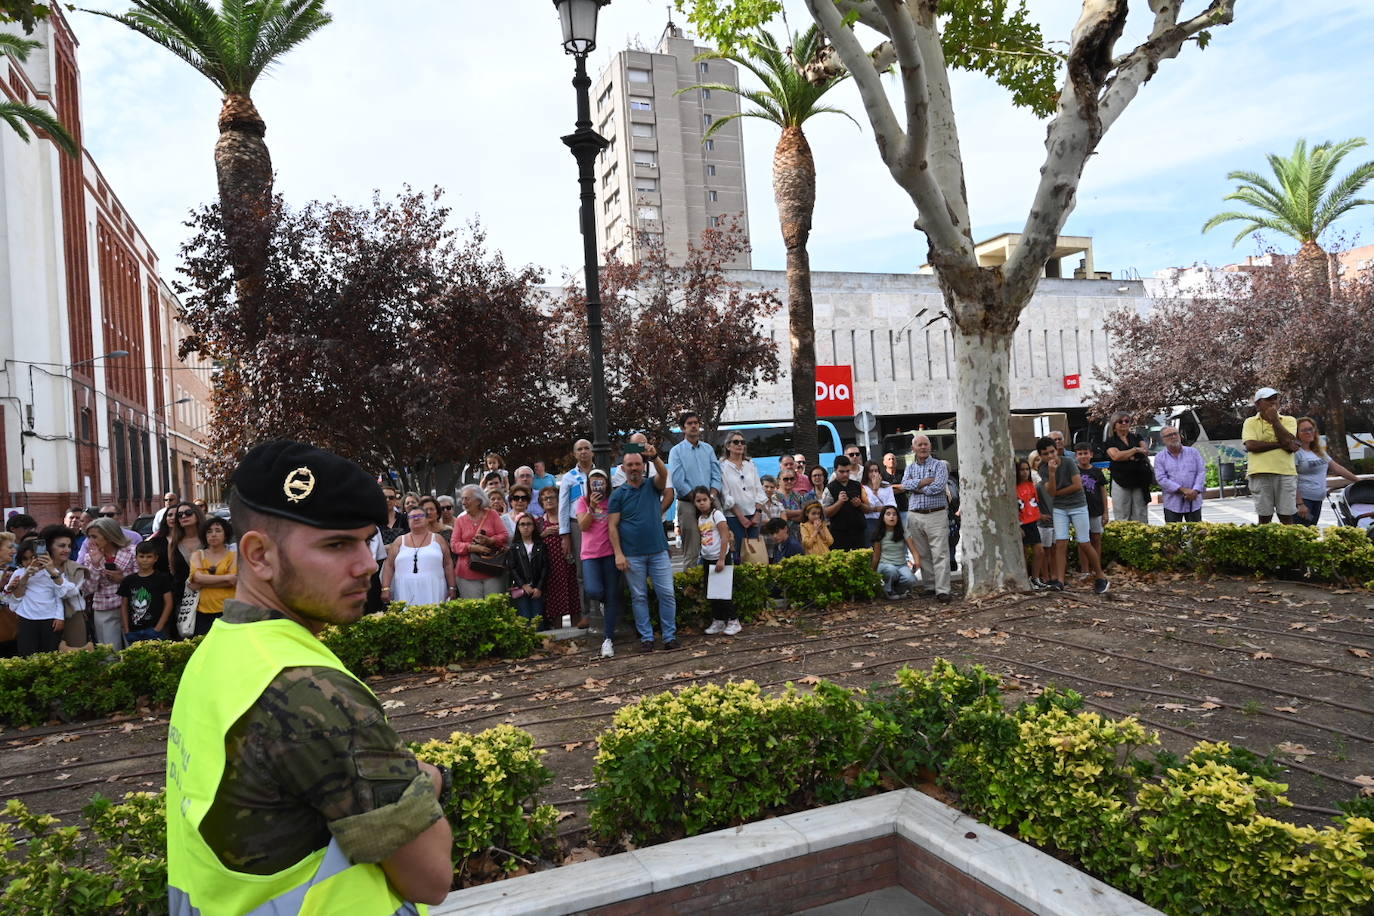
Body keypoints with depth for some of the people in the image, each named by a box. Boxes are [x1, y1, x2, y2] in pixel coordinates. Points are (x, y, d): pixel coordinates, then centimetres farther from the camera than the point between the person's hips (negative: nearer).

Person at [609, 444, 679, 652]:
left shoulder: (653, 485, 7)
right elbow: (613, 526, -1)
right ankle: (646, 637, 15)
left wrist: (654, 456, -35)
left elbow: (664, 474, -15)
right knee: (639, 597, 6)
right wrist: (618, 554, -9)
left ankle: (670, 635, 11)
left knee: (667, 594, 1)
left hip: (658, 551, 1)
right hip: (633, 555, -1)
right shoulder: (618, 494, 3)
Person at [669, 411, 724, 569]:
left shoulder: (708, 449, 15)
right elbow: (677, 481, -8)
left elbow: (717, 475, 10)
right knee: (691, 551, -5)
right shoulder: (676, 451, 1)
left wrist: (712, 496, -7)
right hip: (688, 504, -4)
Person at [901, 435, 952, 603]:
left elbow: (940, 486, -12)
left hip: (937, 515, -4)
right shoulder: (910, 467, 16)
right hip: (915, 516, 4)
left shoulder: (939, 465, 4)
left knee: (940, 554, -8)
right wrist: (925, 481, -11)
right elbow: (905, 484, -2)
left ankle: (942, 590, -10)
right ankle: (929, 586, 16)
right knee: (923, 555, 7)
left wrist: (917, 487, -5)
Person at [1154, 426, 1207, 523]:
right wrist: (1183, 490, -16)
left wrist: (1195, 490, -12)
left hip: (1194, 502, 2)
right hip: (1172, 504, -2)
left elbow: (1201, 472, 3)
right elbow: (1161, 479, -8)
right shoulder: (1160, 458, 3)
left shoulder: (1193, 452, 10)